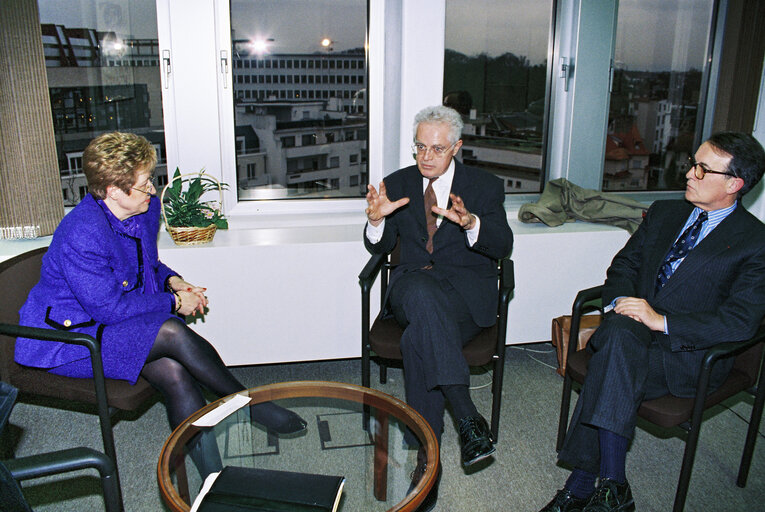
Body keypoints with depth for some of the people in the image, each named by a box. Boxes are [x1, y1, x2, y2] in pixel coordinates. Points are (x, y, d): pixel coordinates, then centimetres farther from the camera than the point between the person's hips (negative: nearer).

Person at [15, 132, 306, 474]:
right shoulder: (81, 234, -27)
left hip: (114, 319, 7)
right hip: (66, 335, -7)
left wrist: (171, 280, -3)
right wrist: (174, 302, -16)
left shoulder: (146, 209, 0)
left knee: (174, 373, -24)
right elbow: (109, 307, -25)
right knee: (172, 333, -30)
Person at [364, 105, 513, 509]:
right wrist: (377, 219, -15)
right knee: (421, 294, -37)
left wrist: (470, 223, -29)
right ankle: (469, 420, -35)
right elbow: (380, 247, 9)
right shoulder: (398, 183, 12)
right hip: (413, 286, 2)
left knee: (418, 337, -33)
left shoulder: (485, 186, 5)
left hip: (466, 289, -2)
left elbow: (502, 245, -8)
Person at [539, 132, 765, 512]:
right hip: (634, 329, 5)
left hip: (692, 353, -4)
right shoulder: (663, 213, 15)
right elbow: (624, 265, 16)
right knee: (617, 334, -32)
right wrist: (619, 304, -6)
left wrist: (662, 321, -23)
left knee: (608, 369, -32)